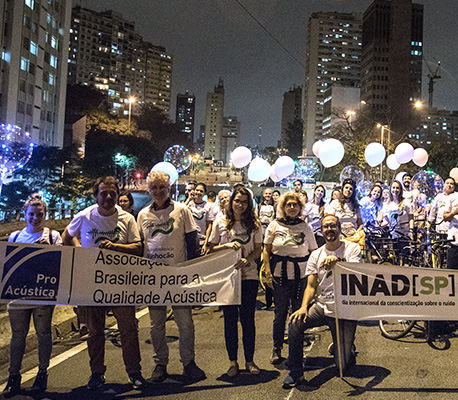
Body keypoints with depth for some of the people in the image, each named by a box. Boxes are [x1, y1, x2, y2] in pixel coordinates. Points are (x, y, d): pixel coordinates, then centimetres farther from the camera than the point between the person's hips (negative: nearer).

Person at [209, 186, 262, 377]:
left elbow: (258, 250, 4)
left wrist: (247, 259, -15)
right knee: (230, 319, 7)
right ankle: (232, 361, 19)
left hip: (248, 276, 0)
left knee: (247, 318, 4)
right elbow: (212, 249, 5)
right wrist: (227, 246, -13)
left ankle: (249, 360, 18)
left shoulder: (254, 224, 3)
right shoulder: (220, 223, 2)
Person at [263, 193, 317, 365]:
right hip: (279, 276, -1)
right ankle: (276, 349, 19)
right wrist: (268, 272, -4)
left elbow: (313, 252, 9)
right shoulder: (274, 225, 3)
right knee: (280, 313, 5)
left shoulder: (306, 227, 6)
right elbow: (266, 250, 4)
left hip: (301, 276, 1)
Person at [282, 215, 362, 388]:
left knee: (342, 364, -1)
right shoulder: (316, 255, 5)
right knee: (295, 323, -27)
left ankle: (347, 349, 36)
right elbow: (311, 285, 1)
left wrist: (337, 262, -40)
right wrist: (304, 306, -18)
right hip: (321, 306, 2)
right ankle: (296, 372, -10)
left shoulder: (352, 248, -4)